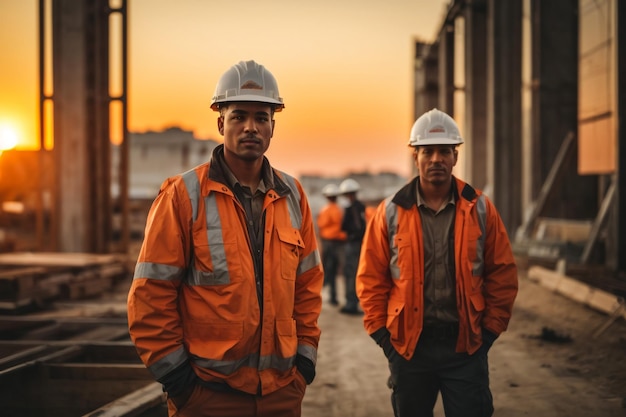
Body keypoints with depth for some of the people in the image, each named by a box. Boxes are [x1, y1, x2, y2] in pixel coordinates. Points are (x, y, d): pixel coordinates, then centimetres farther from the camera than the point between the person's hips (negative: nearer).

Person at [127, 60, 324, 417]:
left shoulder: (292, 196, 7)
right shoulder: (183, 196, -8)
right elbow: (151, 293, -7)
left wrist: (306, 353, 8)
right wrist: (173, 370, -8)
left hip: (283, 388, 4)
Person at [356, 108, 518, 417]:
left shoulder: (479, 208, 1)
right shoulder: (391, 212, 0)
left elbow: (502, 273, 5)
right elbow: (371, 278, 2)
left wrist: (490, 329, 1)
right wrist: (381, 332, -2)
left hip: (465, 346, 0)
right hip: (408, 346, 1)